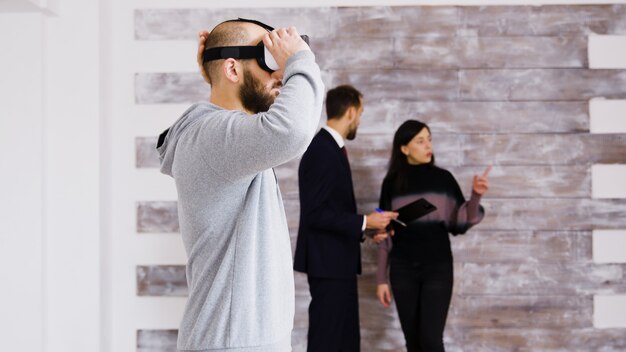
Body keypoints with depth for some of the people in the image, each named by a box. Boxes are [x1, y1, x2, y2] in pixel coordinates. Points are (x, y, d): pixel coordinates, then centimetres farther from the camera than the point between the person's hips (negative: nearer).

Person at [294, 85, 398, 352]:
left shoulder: (331, 147, 13)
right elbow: (315, 213, -23)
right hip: (327, 262, -10)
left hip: (337, 262, 10)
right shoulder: (321, 150, -17)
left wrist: (366, 228, 12)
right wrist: (364, 222, -17)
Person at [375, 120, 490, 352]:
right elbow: (385, 234, 6)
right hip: (403, 270, 1)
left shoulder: (443, 179, 1)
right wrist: (381, 278, 5)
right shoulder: (392, 183, 3)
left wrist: (476, 196, -18)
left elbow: (459, 224, -1)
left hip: (438, 268, -1)